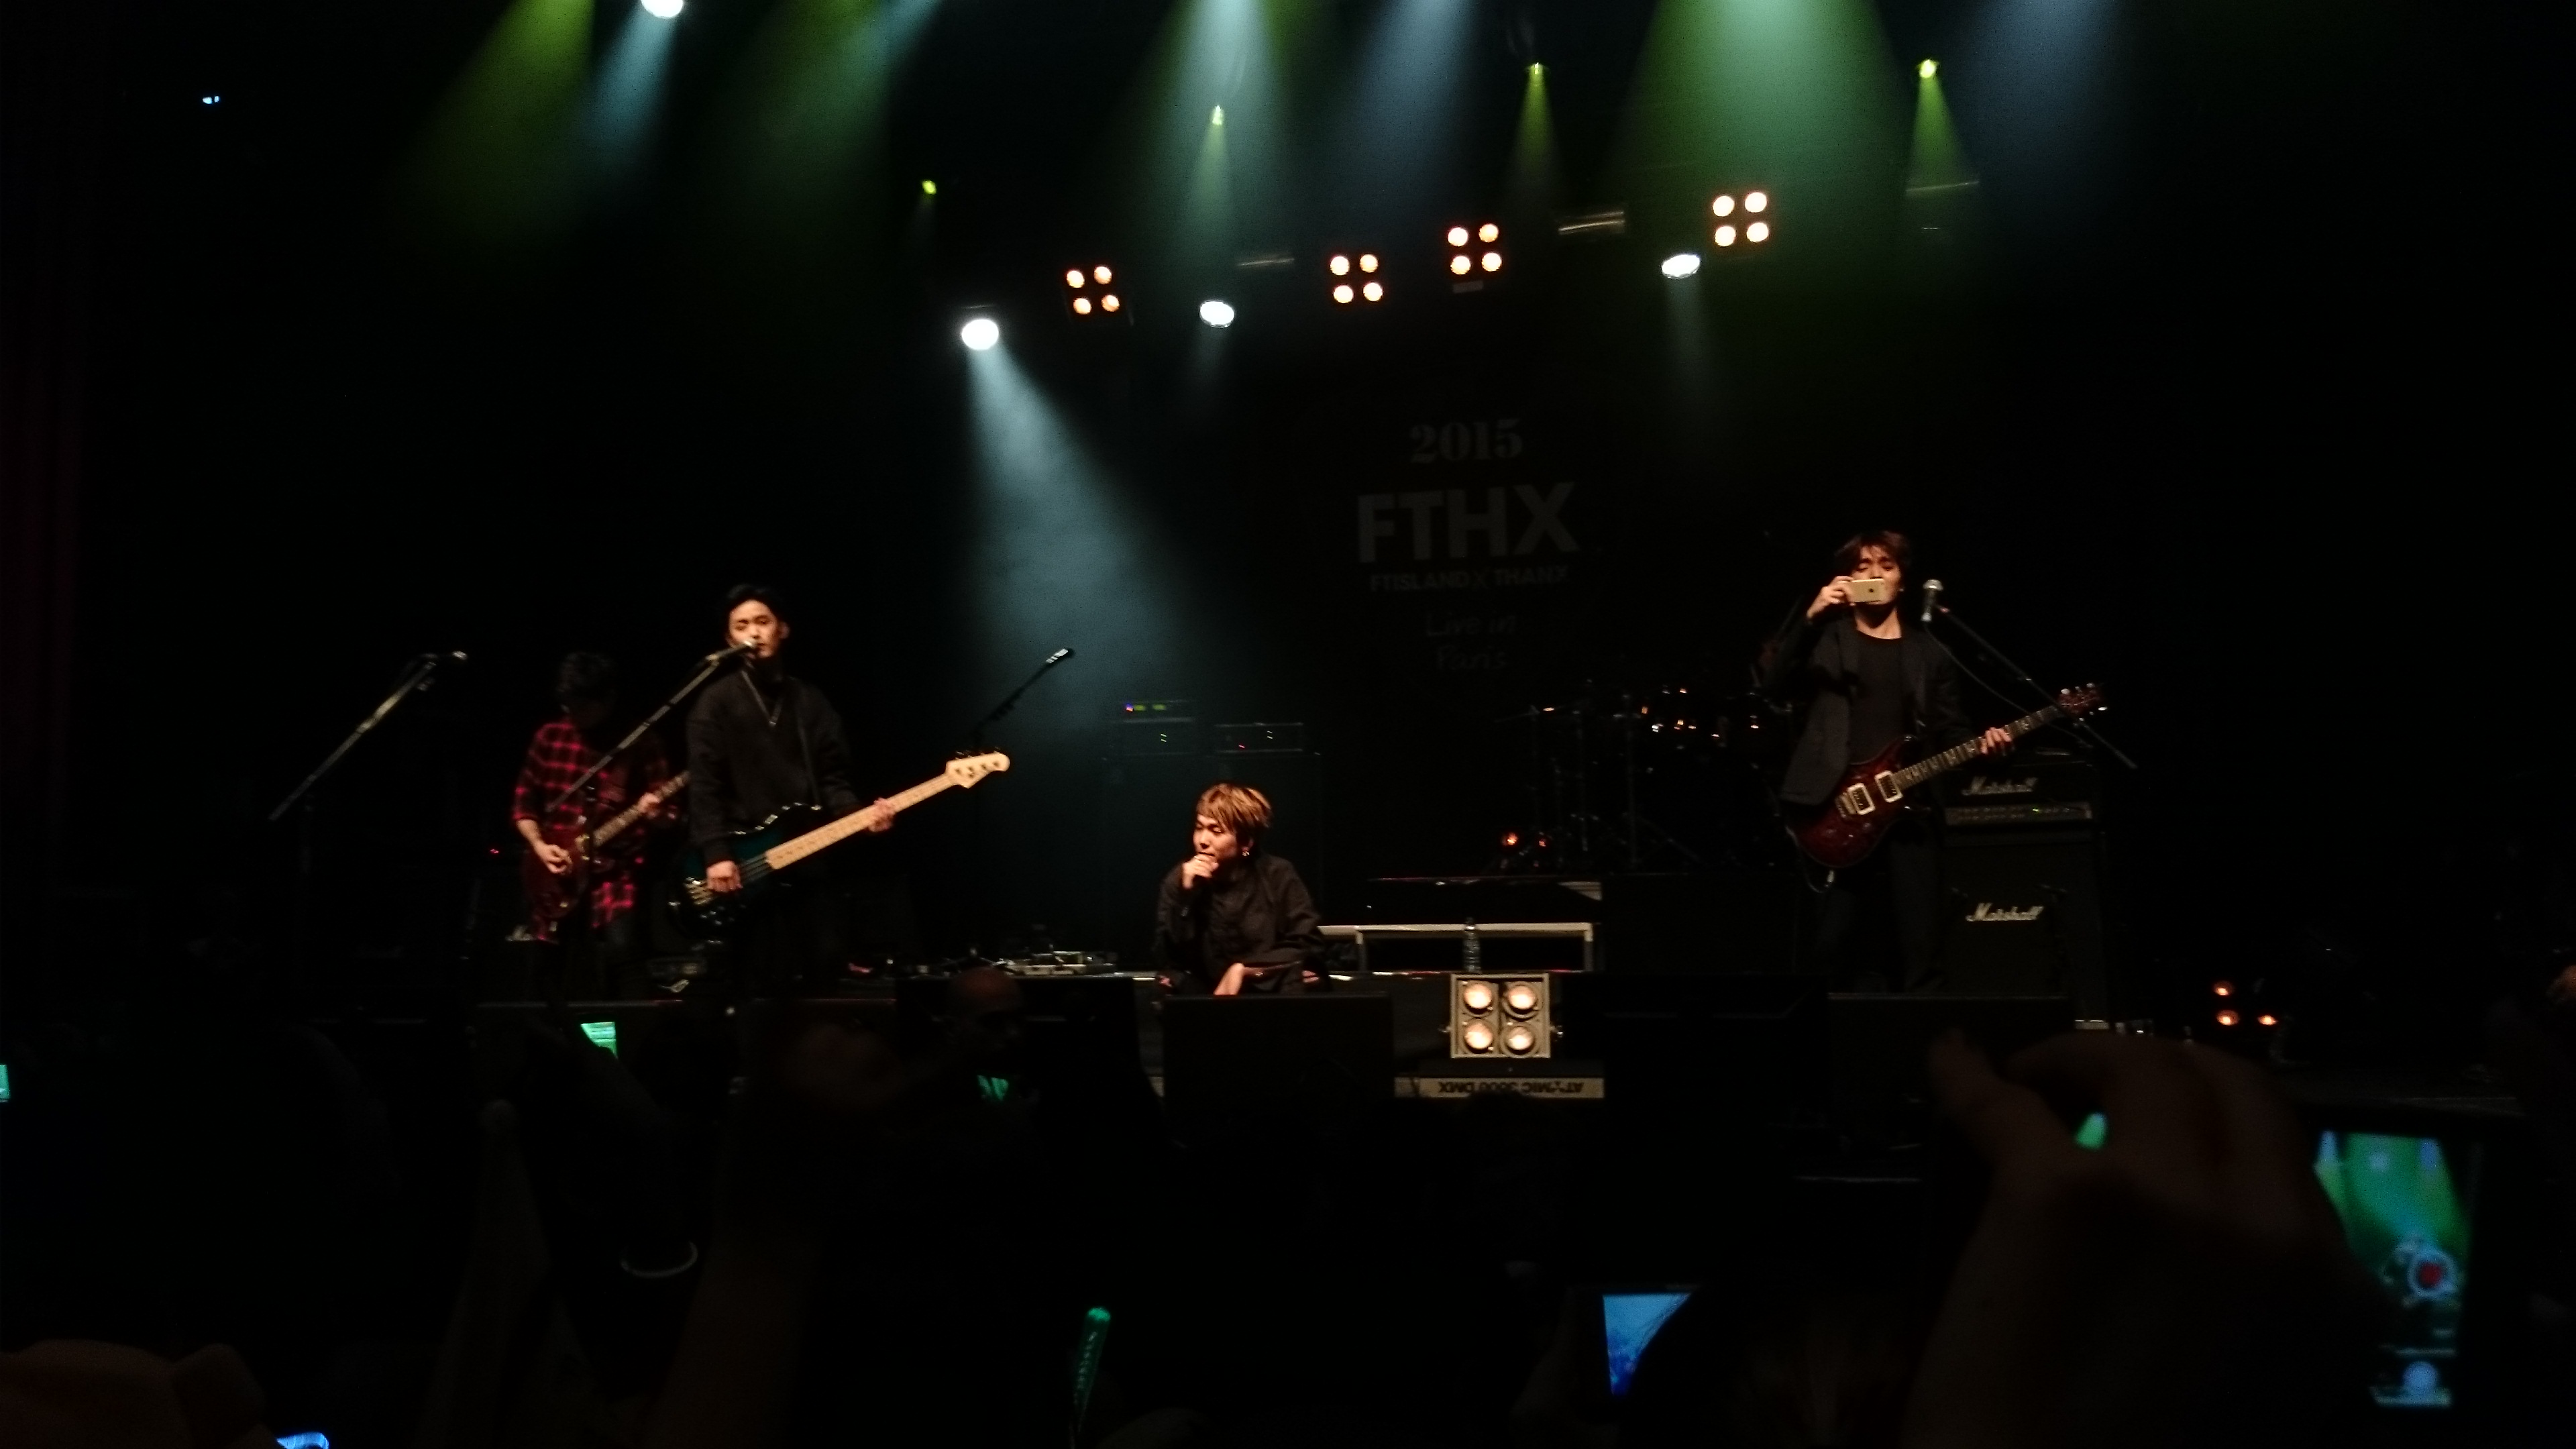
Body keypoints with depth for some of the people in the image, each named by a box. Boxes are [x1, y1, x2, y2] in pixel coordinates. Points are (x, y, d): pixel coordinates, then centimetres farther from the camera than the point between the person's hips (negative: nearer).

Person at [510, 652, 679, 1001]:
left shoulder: (642, 742, -4)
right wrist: (539, 846, -4)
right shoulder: (550, 736, 4)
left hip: (616, 870, -3)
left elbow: (665, 810, -4)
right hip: (557, 878, 3)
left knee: (621, 947, -25)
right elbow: (523, 803, 11)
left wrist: (656, 813, -27)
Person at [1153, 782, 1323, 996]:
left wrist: (1244, 970, -12)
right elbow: (1171, 957, -5)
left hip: (1269, 994, -1)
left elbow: (1309, 945, -6)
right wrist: (1187, 895, -15)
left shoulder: (1277, 875, -2)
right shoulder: (1179, 880, 2)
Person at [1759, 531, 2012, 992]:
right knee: (1835, 943, -5)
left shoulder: (1930, 653, 18)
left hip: (1909, 813, 2)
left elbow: (1949, 731, 15)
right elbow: (1774, 685, -9)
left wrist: (1979, 745, -7)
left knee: (1918, 947, -1)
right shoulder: (1825, 639, 9)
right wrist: (1811, 617, -17)